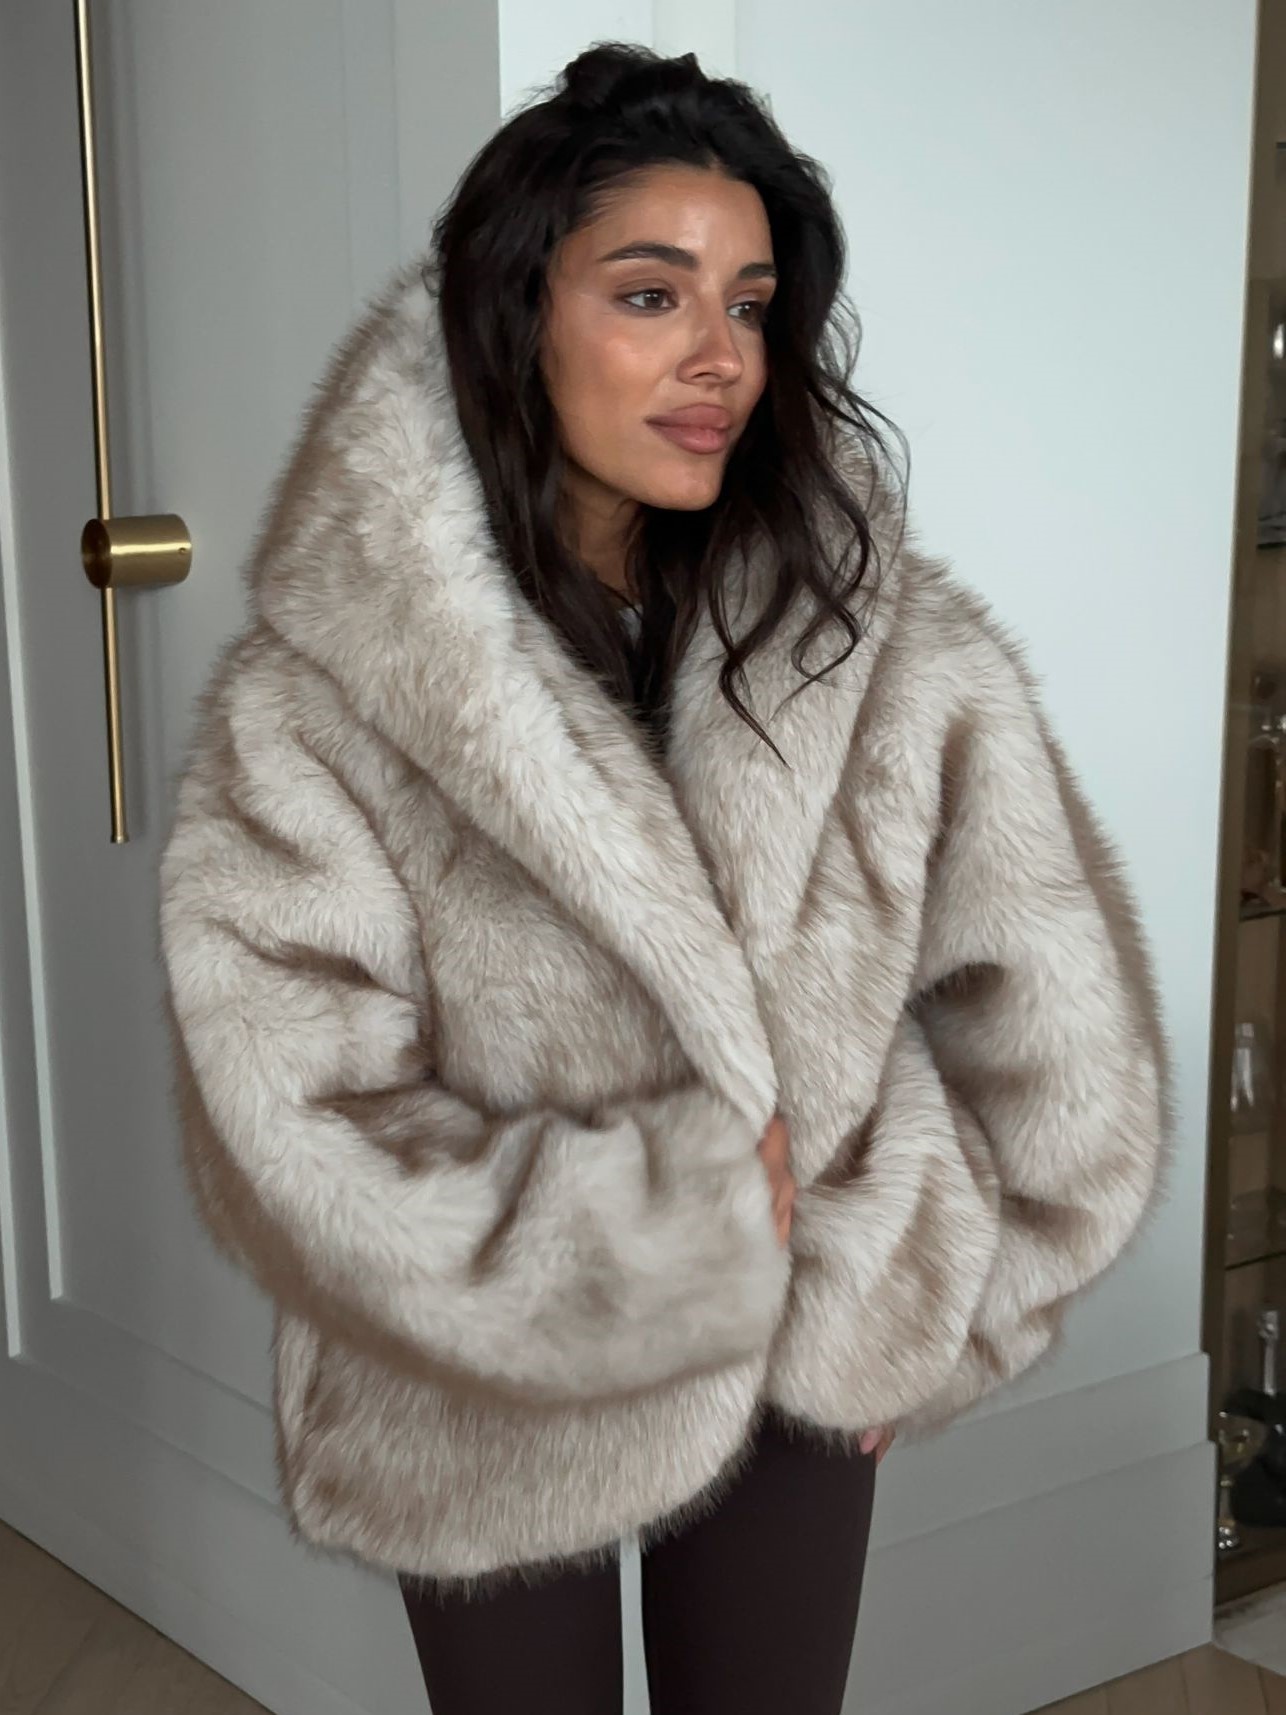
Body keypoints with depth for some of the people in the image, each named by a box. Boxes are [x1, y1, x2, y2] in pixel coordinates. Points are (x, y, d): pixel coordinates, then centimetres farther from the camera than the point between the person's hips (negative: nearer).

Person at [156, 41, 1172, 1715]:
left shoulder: (895, 655, -15)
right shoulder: (315, 706, -21)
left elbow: (1055, 1042, -9)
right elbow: (304, 1147, -22)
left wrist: (894, 1295, -8)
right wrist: (689, 1215, -22)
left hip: (798, 1381, 2)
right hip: (481, 1405, -1)